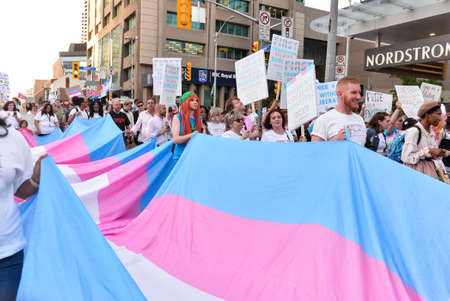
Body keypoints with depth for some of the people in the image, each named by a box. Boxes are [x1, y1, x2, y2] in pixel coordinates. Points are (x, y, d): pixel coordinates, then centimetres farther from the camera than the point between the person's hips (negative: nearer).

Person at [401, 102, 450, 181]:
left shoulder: (432, 132, 9)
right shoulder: (414, 131, -16)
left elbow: (432, 155, 18)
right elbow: (406, 158, -21)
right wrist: (428, 151, -19)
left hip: (429, 169, 7)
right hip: (416, 170, -7)